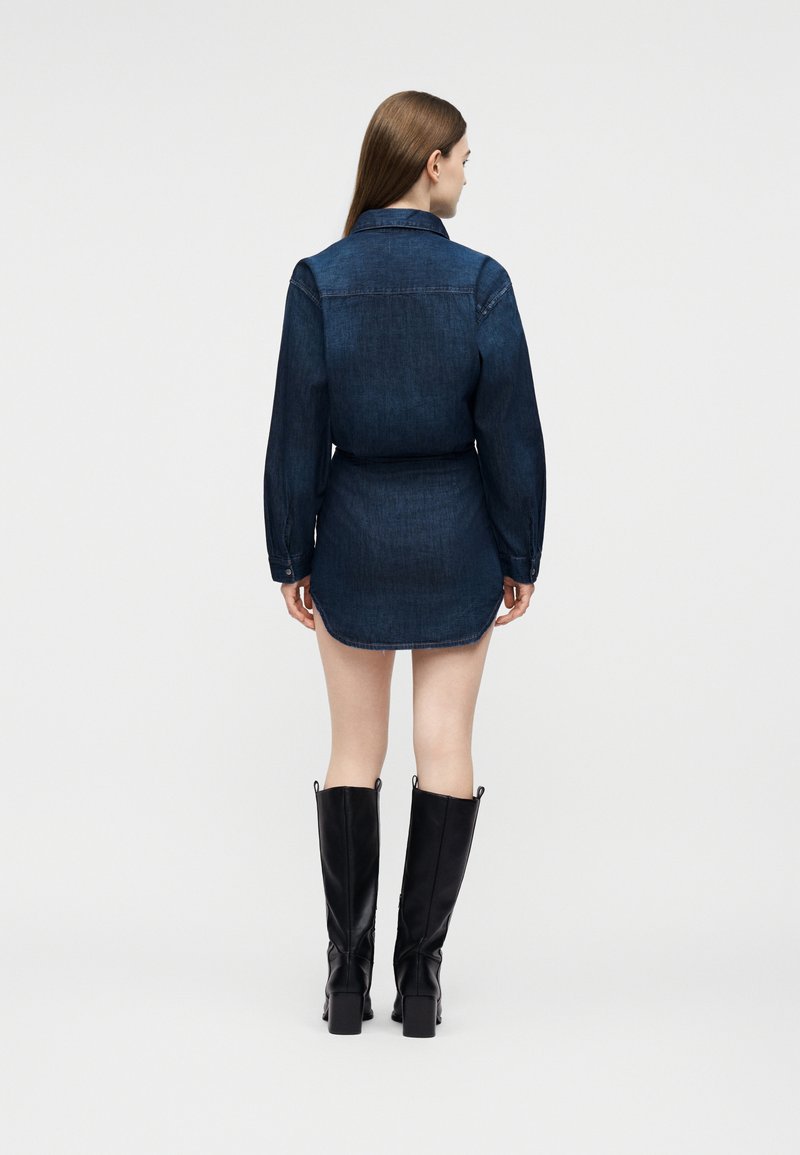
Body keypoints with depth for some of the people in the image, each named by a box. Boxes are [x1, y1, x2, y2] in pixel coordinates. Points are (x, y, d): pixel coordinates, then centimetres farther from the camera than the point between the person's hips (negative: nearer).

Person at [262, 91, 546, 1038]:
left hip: (356, 535, 1)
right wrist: (520, 557, 3)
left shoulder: (320, 281, -7)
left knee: (355, 753, 10)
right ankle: (420, 980, 10)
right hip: (456, 537, -1)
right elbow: (511, 434, -7)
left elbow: (296, 435, -6)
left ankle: (348, 978, 13)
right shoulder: (481, 282, -9)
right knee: (445, 751, 6)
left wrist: (291, 558, 4)